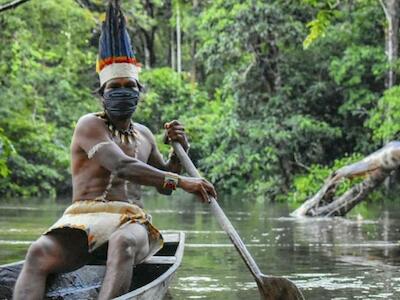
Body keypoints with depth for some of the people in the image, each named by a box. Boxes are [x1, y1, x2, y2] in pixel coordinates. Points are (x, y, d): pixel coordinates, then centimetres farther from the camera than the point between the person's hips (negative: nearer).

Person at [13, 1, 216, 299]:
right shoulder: (90, 125, 2)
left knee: (124, 243, -39)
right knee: (40, 252, -37)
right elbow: (122, 167, -15)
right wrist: (181, 181, -21)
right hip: (82, 217, -3)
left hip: (130, 220, 3)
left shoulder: (143, 135, 22)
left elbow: (163, 184, 34)